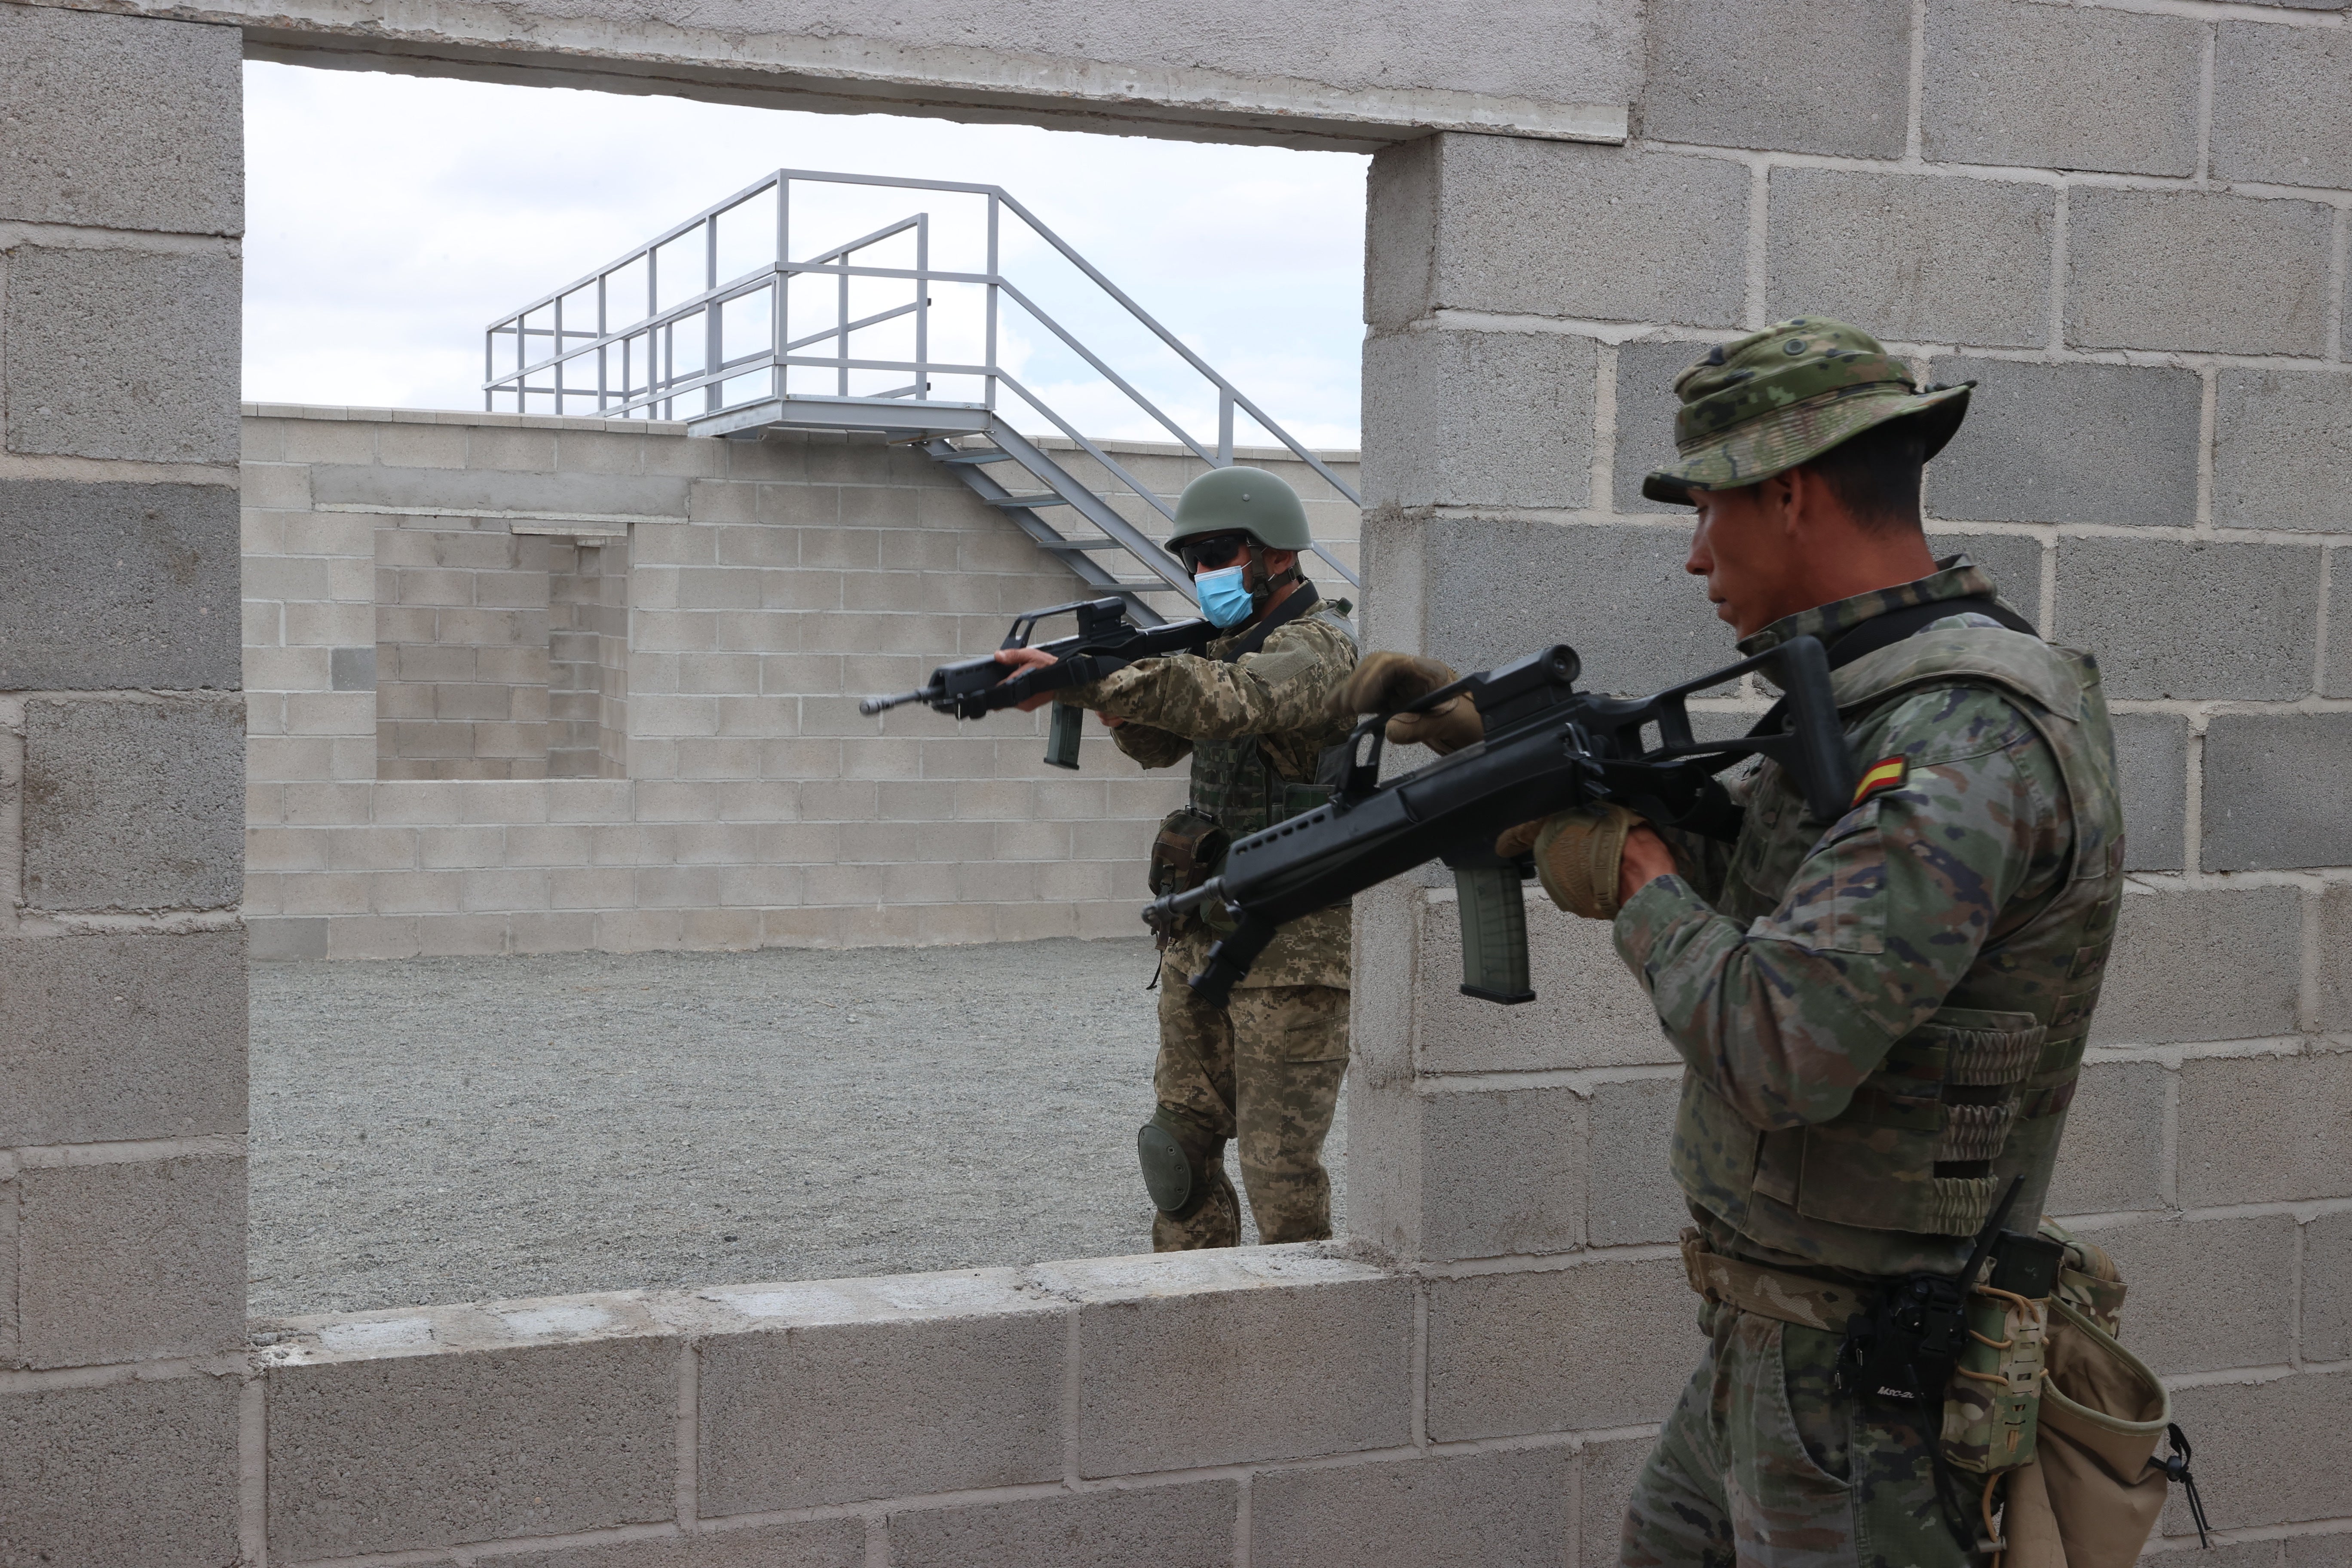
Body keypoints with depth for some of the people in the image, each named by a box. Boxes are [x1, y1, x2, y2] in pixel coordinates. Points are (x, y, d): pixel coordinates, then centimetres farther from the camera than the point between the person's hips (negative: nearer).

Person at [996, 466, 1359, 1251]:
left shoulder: (1316, 648, -14)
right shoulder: (1233, 645, 16)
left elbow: (1224, 701, -33)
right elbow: (1160, 742, 12)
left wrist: (1079, 679, -38)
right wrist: (1120, 706, -11)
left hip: (1290, 950, -9)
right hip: (1200, 939, 9)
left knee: (1278, 1158, -5)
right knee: (1184, 1140, 12)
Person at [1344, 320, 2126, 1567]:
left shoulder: (1969, 742, -26)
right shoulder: (1867, 703, 6)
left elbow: (1781, 1053, -34)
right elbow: (1712, 865, 16)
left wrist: (1639, 879, -17)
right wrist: (1479, 743, 11)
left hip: (1859, 1378, -10)